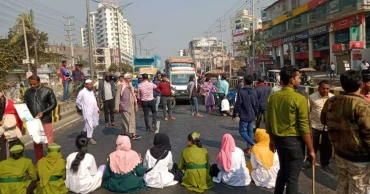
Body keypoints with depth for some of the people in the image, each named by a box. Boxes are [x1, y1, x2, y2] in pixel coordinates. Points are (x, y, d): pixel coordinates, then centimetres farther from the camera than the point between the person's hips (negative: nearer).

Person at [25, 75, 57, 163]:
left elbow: (53, 104, -3)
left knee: (49, 141, 1)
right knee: (36, 143, 12)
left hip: (45, 120, -4)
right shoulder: (28, 92, 6)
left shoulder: (47, 91, -4)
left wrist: (43, 112, -15)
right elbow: (26, 105, 12)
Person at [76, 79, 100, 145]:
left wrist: (97, 108, 17)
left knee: (95, 124, 13)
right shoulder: (82, 92, -9)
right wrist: (83, 107, -1)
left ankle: (84, 132, 33)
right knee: (89, 124, -6)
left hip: (94, 110, 8)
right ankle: (90, 138, 6)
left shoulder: (91, 91, 14)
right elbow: (77, 101, -6)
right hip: (87, 111, -8)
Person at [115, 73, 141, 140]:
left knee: (132, 120, 5)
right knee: (126, 120, -3)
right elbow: (117, 97, -8)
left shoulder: (130, 85, 13)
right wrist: (117, 107, -13)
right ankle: (125, 134, 7)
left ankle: (133, 134, 8)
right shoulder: (121, 86, -6)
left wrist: (136, 104, 15)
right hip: (124, 106, -6)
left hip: (131, 106, 6)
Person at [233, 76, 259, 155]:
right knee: (250, 132, 13)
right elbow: (257, 104, 8)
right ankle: (249, 148, 18)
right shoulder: (254, 91, 3)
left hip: (244, 116, -6)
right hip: (252, 116, 6)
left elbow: (238, 104, -14)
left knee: (242, 131, 3)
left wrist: (235, 114, -3)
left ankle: (253, 144, -13)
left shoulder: (241, 91, -16)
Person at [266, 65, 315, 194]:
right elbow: (304, 127, -16)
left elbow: (269, 122, 7)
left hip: (279, 139, 6)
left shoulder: (273, 97, 0)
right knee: (292, 177, 8)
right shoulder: (299, 99, -17)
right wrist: (311, 149, -7)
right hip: (294, 140, -6)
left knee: (282, 170, 25)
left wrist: (272, 139, 21)